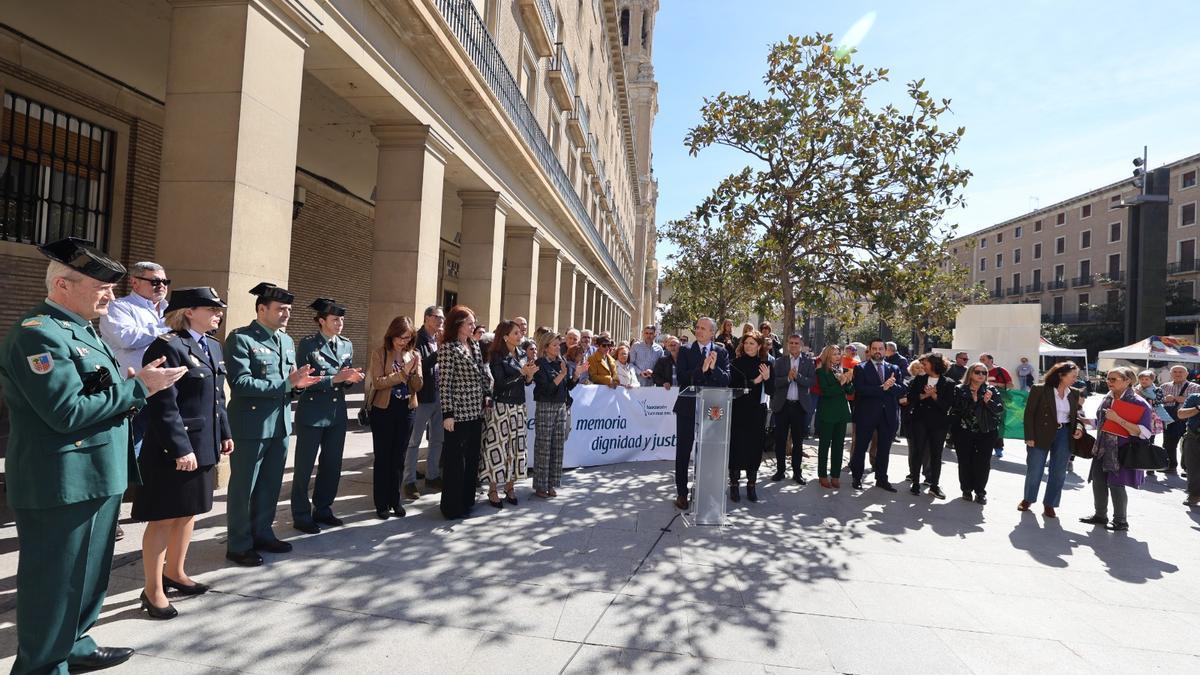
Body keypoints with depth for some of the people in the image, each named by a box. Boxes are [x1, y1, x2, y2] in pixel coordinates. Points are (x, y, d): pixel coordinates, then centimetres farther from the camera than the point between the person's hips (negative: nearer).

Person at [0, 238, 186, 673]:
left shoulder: (80, 328, 13)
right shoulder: (37, 334, -18)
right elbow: (67, 412, -26)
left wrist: (138, 385, 0)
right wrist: (138, 387, -19)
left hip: (96, 478, 10)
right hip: (60, 485, -10)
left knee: (86, 574, 23)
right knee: (53, 583, 5)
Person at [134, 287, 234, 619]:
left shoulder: (213, 346, 12)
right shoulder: (167, 346, -15)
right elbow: (163, 405, -20)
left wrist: (224, 433, 15)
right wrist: (181, 448, -22)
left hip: (204, 444, 9)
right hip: (174, 448, -8)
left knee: (188, 512, 18)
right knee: (164, 518, 3)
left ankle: (174, 573, 34)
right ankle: (153, 590, 16)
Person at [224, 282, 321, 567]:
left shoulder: (287, 341, 13)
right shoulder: (240, 338, -11)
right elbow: (241, 383, -21)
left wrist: (298, 383, -5)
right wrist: (287, 383, -24)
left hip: (280, 424, 7)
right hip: (251, 425, -7)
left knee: (271, 485, 17)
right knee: (243, 487, 7)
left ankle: (262, 534, 33)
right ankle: (238, 544, 20)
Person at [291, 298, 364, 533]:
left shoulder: (347, 345, 9)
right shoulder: (308, 344, -9)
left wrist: (351, 379, -9)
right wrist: (335, 379, -24)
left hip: (337, 414, 6)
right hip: (312, 413, -6)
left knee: (332, 465, 14)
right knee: (304, 467, 6)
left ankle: (322, 510, 30)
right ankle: (301, 515, 19)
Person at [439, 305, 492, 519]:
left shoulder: (474, 345, 12)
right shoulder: (447, 347, -10)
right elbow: (444, 382, -14)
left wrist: (488, 395, 8)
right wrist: (447, 413, -17)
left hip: (476, 411, 8)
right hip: (458, 412, -8)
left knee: (472, 457, 15)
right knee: (455, 460, 2)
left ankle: (467, 500, 28)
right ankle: (452, 507, 13)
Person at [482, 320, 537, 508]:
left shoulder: (521, 355, 11)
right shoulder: (497, 356, -8)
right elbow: (500, 382, -15)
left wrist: (530, 374, -7)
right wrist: (521, 372, -16)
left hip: (518, 406, 6)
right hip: (500, 406, -6)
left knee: (515, 445, 8)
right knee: (497, 446, -2)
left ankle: (510, 486, 19)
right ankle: (493, 489, 8)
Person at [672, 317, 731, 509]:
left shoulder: (722, 353, 3)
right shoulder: (685, 351, 0)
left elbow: (726, 380, -7)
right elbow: (681, 377, -12)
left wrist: (714, 367, -23)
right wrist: (701, 369, -23)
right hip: (688, 408, -1)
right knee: (683, 451, 6)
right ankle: (682, 492, 18)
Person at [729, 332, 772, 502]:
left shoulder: (765, 365, 5)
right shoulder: (735, 363, -2)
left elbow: (770, 391, 4)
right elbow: (732, 386, -11)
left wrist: (767, 378, -14)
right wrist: (753, 382, -17)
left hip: (758, 413, 2)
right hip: (738, 411, -2)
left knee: (755, 447, 7)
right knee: (736, 446, 1)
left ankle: (751, 485, 19)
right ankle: (734, 484, 13)